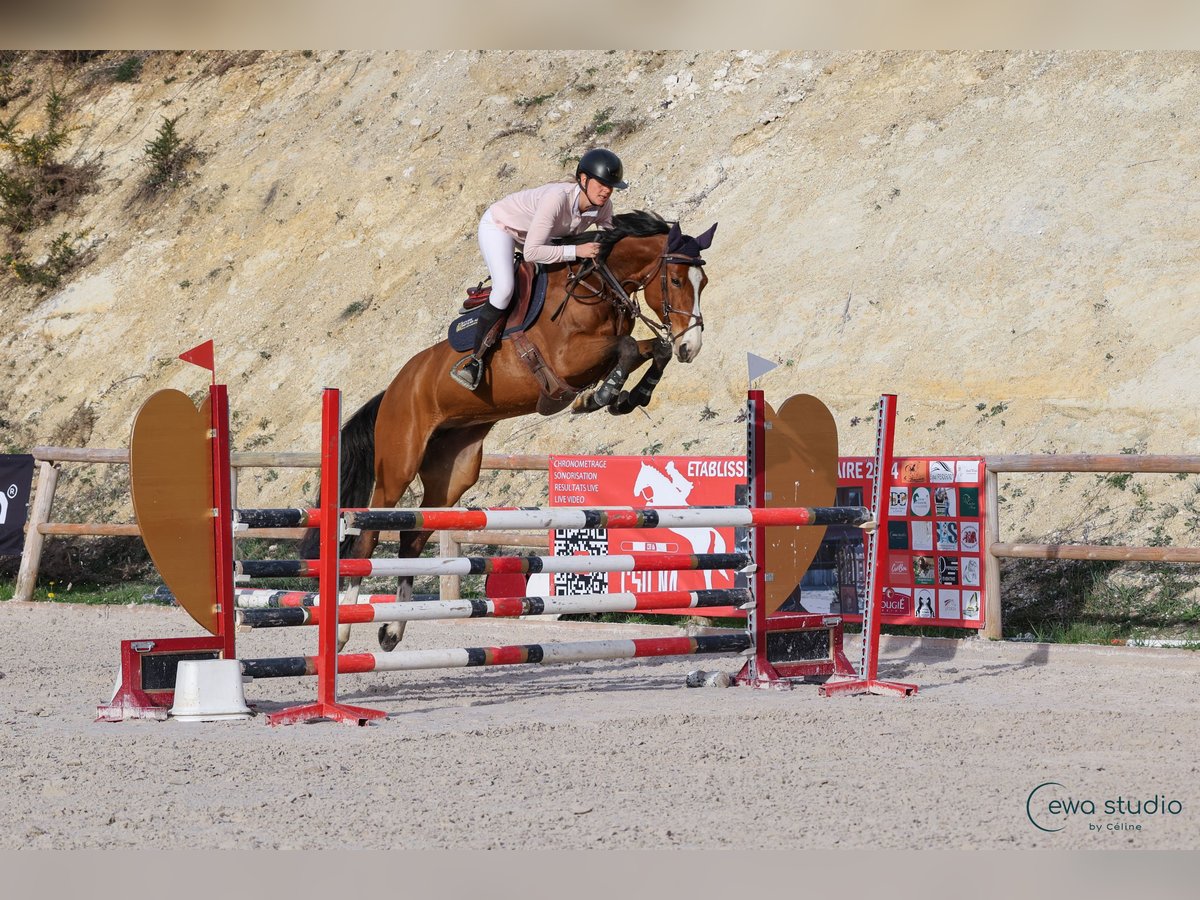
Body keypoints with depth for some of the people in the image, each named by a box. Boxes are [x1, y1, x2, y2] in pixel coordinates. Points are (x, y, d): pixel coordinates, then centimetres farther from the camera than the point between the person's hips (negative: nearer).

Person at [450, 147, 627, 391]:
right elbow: (531, 252, -42)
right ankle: (477, 357, -14)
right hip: (498, 225, -8)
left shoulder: (602, 207, -21)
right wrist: (576, 251, -44)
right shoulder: (556, 198, -42)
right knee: (504, 289, -26)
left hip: (534, 232, 8)